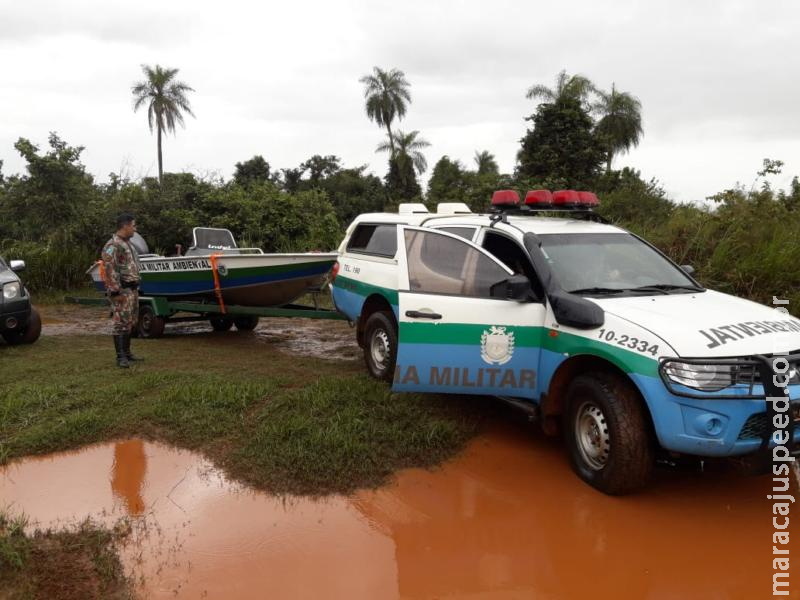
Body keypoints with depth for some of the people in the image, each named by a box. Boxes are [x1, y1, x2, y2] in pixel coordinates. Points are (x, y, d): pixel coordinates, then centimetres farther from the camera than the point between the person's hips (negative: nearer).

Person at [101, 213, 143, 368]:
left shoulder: (128, 243, 17)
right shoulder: (112, 245, -15)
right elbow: (109, 270, -21)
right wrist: (116, 292, -23)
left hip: (132, 289, 10)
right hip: (122, 291, -10)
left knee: (130, 322, 14)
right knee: (120, 322, -8)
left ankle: (127, 353, 23)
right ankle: (121, 357, -6)